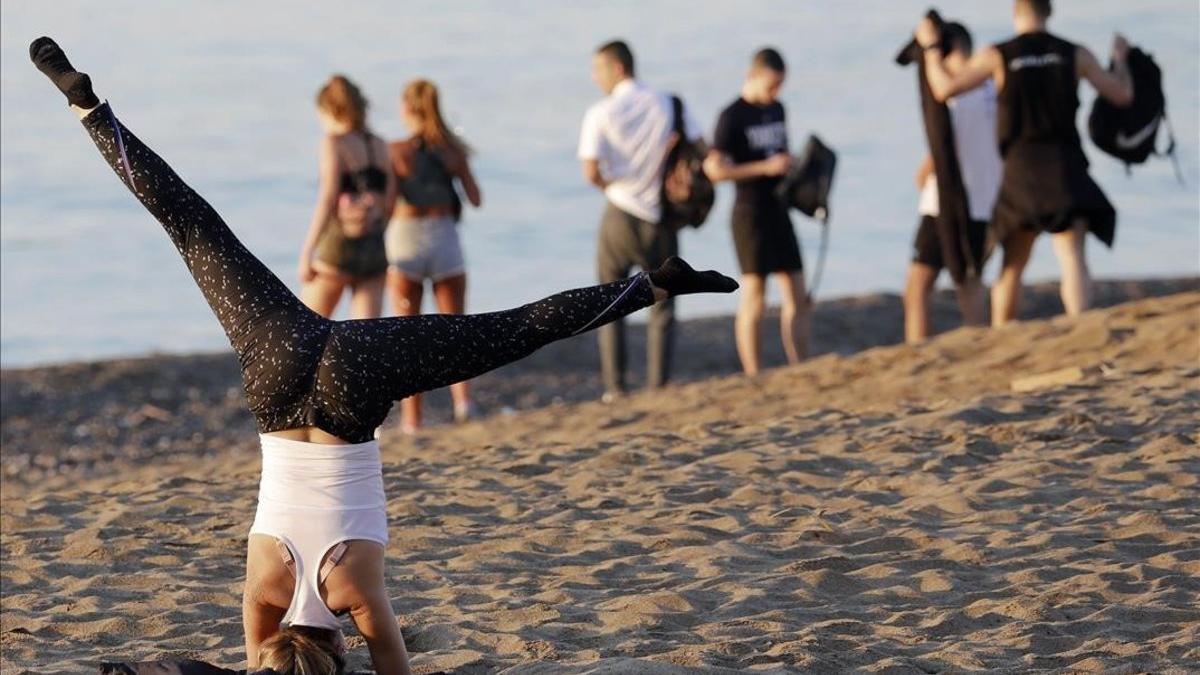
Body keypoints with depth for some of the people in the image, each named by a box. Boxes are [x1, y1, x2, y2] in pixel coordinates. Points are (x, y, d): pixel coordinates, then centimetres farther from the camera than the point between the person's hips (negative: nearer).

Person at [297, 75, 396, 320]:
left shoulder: (334, 143, -7)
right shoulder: (380, 146, 9)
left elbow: (327, 201, -16)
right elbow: (390, 203, 9)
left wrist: (306, 253, -17)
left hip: (338, 245, -5)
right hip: (375, 249, 5)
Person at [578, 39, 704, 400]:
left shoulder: (601, 113, -8)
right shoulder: (669, 105, 0)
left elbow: (591, 173, -15)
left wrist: (611, 186, 5)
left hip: (620, 216, -2)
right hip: (661, 220, 2)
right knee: (662, 308, 10)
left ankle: (615, 388, 7)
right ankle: (658, 387, 3)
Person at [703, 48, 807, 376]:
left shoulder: (776, 109, 11)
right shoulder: (732, 116, -10)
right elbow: (715, 169, -16)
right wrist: (766, 167, -21)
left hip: (778, 211, 7)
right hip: (750, 213, -7)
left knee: (797, 297, 4)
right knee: (753, 299, -4)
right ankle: (754, 378, 0)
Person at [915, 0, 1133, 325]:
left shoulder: (997, 56, 1)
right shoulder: (1075, 54, 4)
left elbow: (944, 88, -4)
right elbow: (1122, 94, 9)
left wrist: (931, 47, 12)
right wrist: (1120, 58, 29)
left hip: (1021, 170, 1)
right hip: (1066, 169, -1)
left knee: (1013, 265, 15)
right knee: (1072, 257, -13)